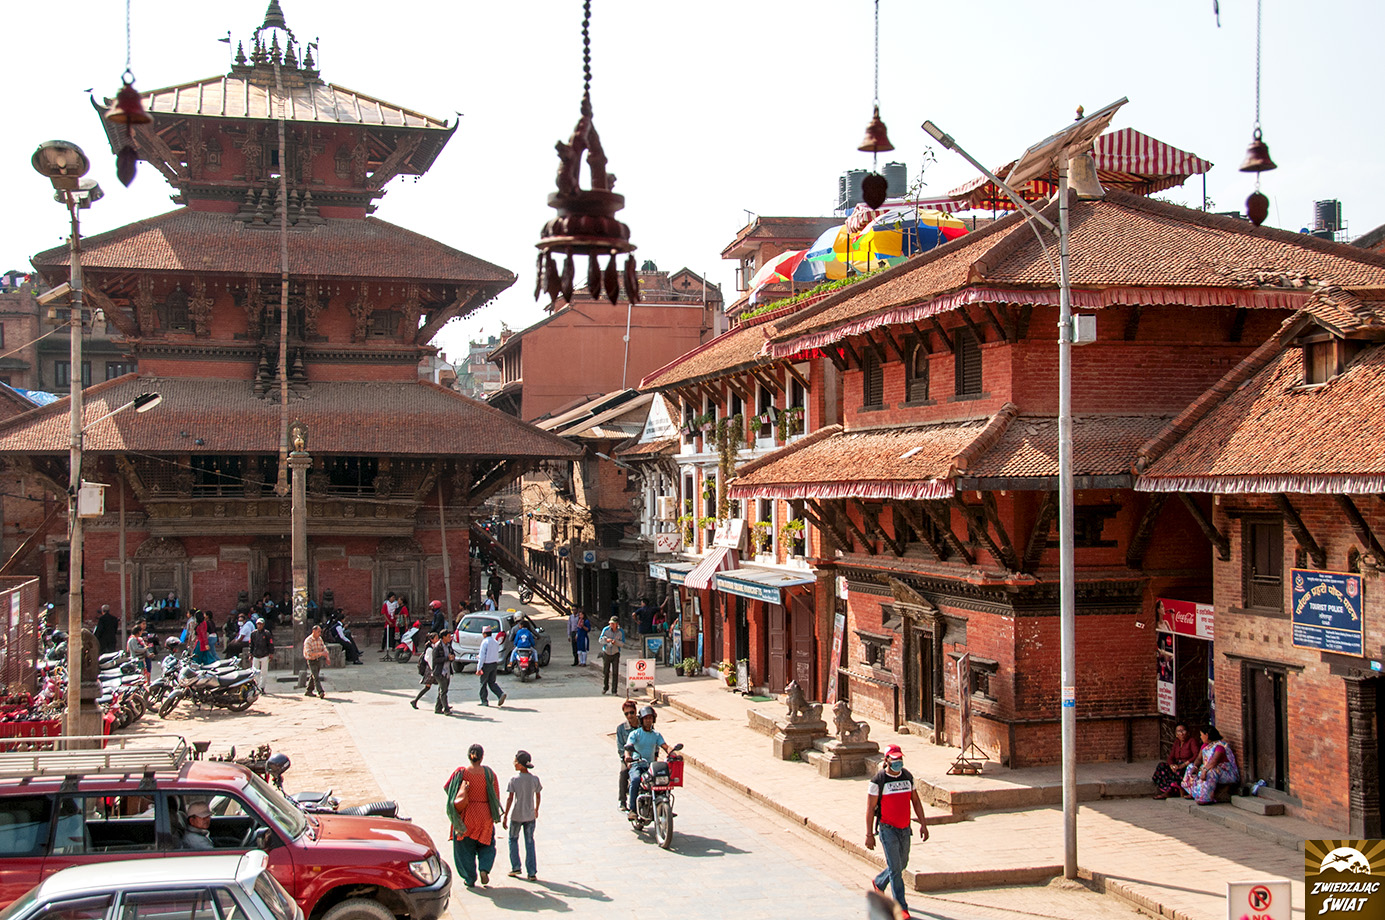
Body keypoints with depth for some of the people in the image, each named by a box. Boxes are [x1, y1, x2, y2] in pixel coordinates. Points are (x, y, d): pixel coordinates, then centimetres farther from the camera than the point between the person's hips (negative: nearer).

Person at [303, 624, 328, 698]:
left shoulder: (319, 639, 2)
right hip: (311, 661, -7)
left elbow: (324, 648, 12)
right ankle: (320, 692, -21)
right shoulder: (308, 641, -20)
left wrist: (327, 657, -1)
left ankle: (308, 691, 28)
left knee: (313, 676, 16)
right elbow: (309, 653, -29)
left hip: (319, 659, 7)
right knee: (316, 677, -14)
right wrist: (320, 653, -36)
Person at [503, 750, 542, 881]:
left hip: (516, 816, -2)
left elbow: (509, 798, -15)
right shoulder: (534, 779, -3)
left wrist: (505, 816, -11)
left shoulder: (514, 779, -13)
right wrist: (536, 810, 24)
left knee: (513, 839, 20)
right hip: (530, 816, 2)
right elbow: (538, 796, 8)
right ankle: (532, 873, 8)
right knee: (529, 843, 10)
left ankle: (515, 867, 19)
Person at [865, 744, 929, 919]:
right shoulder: (878, 781, -11)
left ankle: (878, 882, 43)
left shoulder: (908, 777, 5)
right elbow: (870, 808, -9)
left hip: (904, 829, 6)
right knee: (895, 867, -7)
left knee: (902, 864, 17)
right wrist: (869, 834, -10)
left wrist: (923, 824, 6)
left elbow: (916, 801, 12)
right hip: (888, 828, -6)